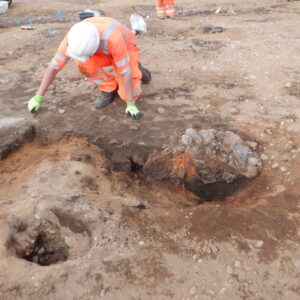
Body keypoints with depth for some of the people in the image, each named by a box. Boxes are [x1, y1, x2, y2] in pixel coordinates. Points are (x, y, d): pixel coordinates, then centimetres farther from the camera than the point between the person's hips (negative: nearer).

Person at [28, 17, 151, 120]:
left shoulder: (113, 39, -47)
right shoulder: (73, 37, -33)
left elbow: (126, 73, -38)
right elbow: (53, 66, -25)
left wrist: (131, 105, -35)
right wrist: (38, 97, -23)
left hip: (126, 48, -3)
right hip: (104, 52, 3)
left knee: (128, 95, -15)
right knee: (83, 64, -30)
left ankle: (136, 70, 18)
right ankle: (110, 89, -4)